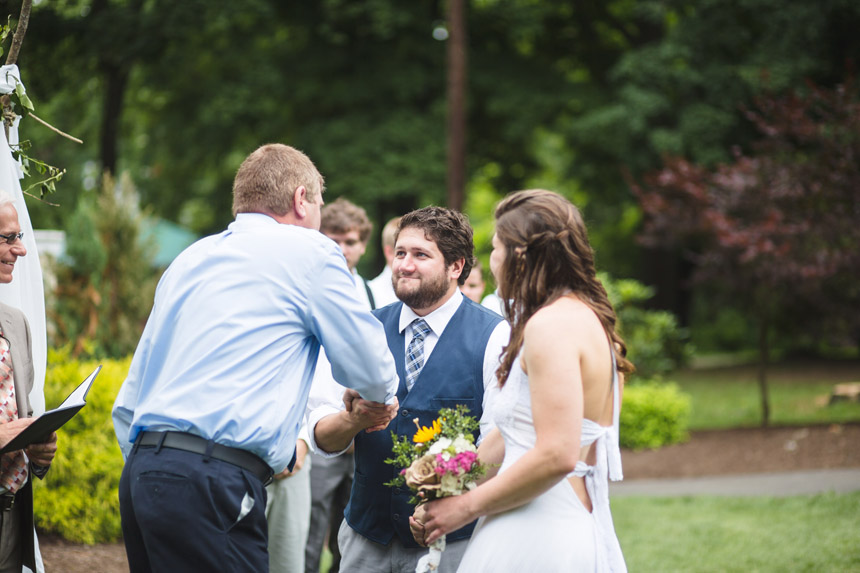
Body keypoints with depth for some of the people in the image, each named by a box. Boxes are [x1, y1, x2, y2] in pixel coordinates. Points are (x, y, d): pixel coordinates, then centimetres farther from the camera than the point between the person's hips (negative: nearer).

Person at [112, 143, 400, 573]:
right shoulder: (310, 252, 2)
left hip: (140, 472, 8)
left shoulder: (188, 261, 22)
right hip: (212, 483, -8)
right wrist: (381, 395, 30)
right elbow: (368, 368, 8)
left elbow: (129, 403, 23)